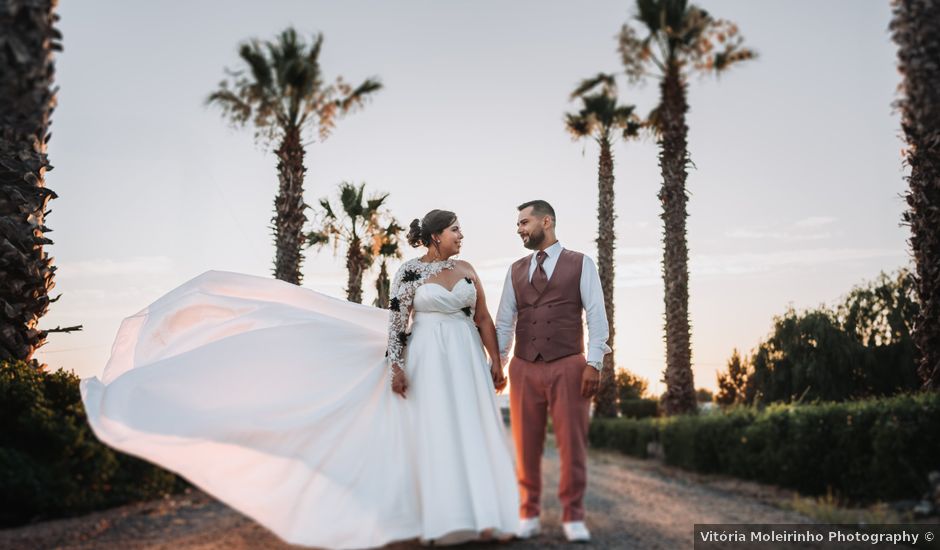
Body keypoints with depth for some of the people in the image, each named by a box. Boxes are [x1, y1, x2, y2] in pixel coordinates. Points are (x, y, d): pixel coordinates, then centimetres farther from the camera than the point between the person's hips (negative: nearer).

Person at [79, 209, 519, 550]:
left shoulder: (466, 270, 12)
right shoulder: (410, 272, -3)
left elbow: (483, 320, 14)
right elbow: (396, 321, -6)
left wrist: (496, 364, 12)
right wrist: (395, 365, -14)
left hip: (467, 360, 5)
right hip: (427, 360, -5)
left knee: (477, 432, 1)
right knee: (433, 434, -6)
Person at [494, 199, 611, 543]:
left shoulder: (580, 264, 5)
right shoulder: (516, 270, 15)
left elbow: (596, 315, -2)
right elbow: (504, 322, 14)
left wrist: (594, 362, -11)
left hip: (568, 366, -3)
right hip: (524, 369, 3)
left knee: (573, 444, 0)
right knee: (526, 446, 5)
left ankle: (573, 518, 12)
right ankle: (529, 515, 17)